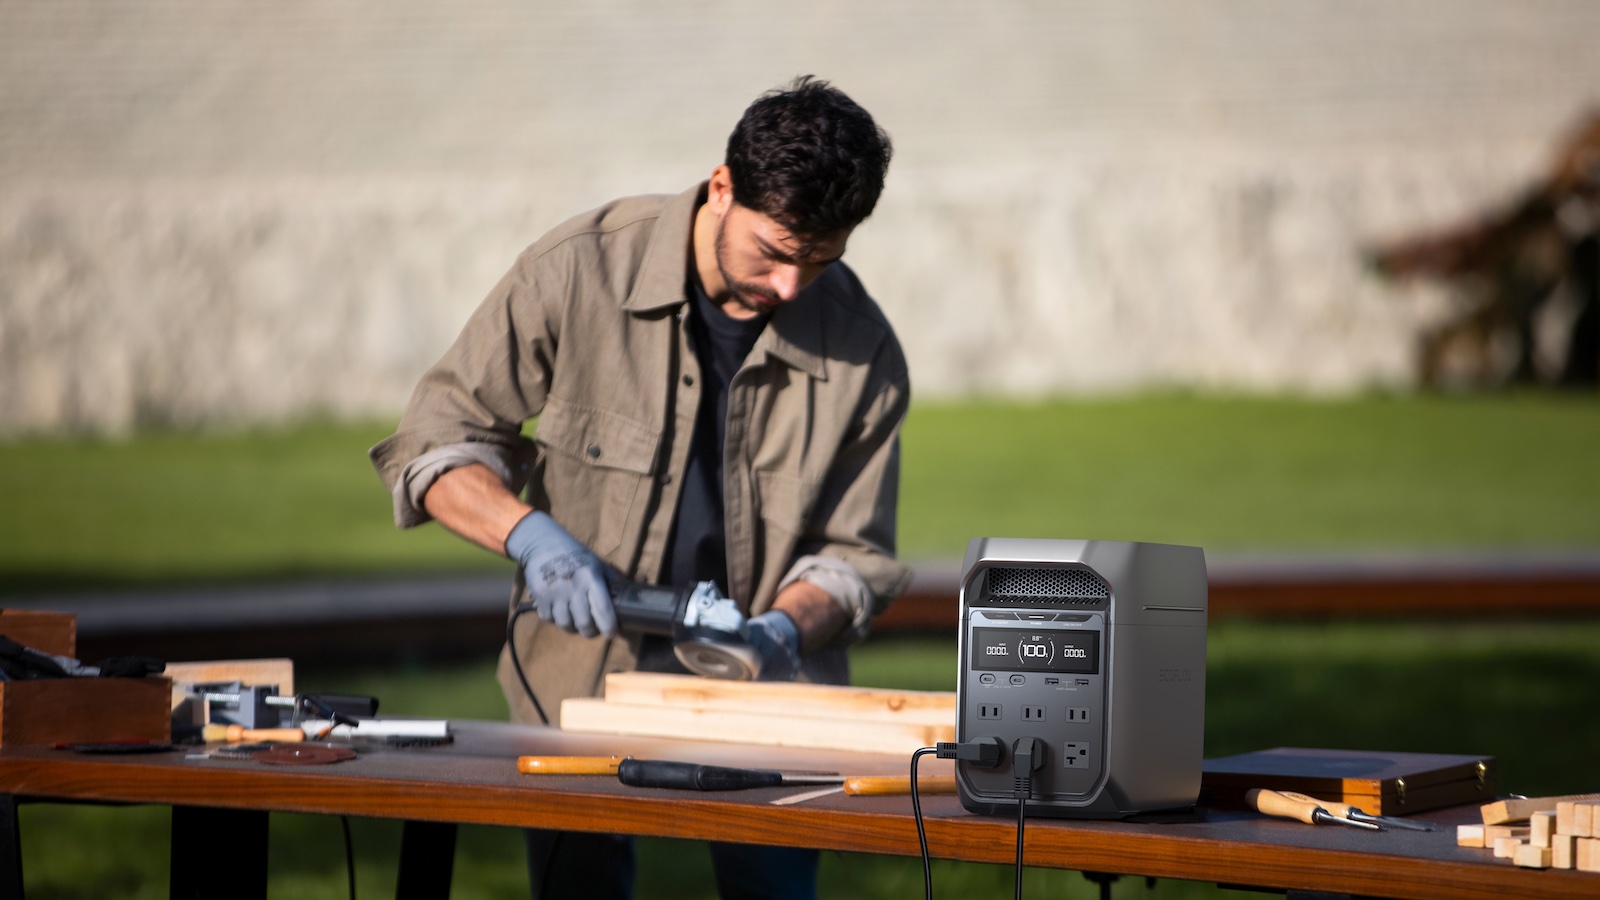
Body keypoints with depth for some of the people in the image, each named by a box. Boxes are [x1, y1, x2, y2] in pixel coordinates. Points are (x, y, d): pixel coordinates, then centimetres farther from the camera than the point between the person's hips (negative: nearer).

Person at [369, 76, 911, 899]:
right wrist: (530, 534, -26)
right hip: (582, 678, -1)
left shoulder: (863, 350, -8)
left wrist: (782, 631, -21)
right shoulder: (578, 272, -13)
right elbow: (433, 441, -8)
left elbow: (851, 551, 0)